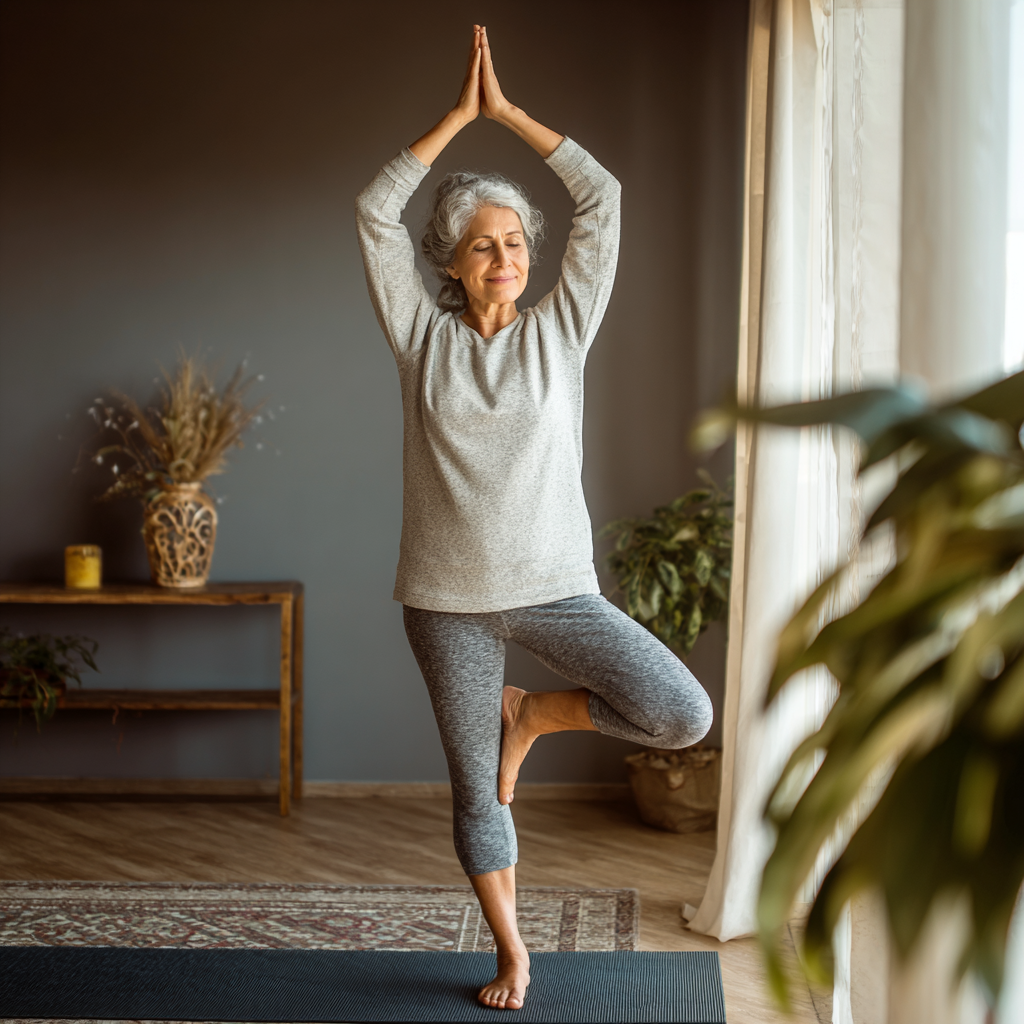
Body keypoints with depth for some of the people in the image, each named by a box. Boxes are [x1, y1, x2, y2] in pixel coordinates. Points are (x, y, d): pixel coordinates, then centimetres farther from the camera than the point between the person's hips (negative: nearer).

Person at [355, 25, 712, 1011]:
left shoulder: (560, 331, 2)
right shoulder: (422, 335, 2)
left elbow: (602, 198, -2)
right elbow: (374, 212, -5)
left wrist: (508, 111, 1)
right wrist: (457, 116, -2)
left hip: (554, 586, 0)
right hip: (447, 597, 0)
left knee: (683, 716, -15)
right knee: (474, 786, 8)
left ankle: (533, 713, 10)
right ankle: (511, 956, 26)